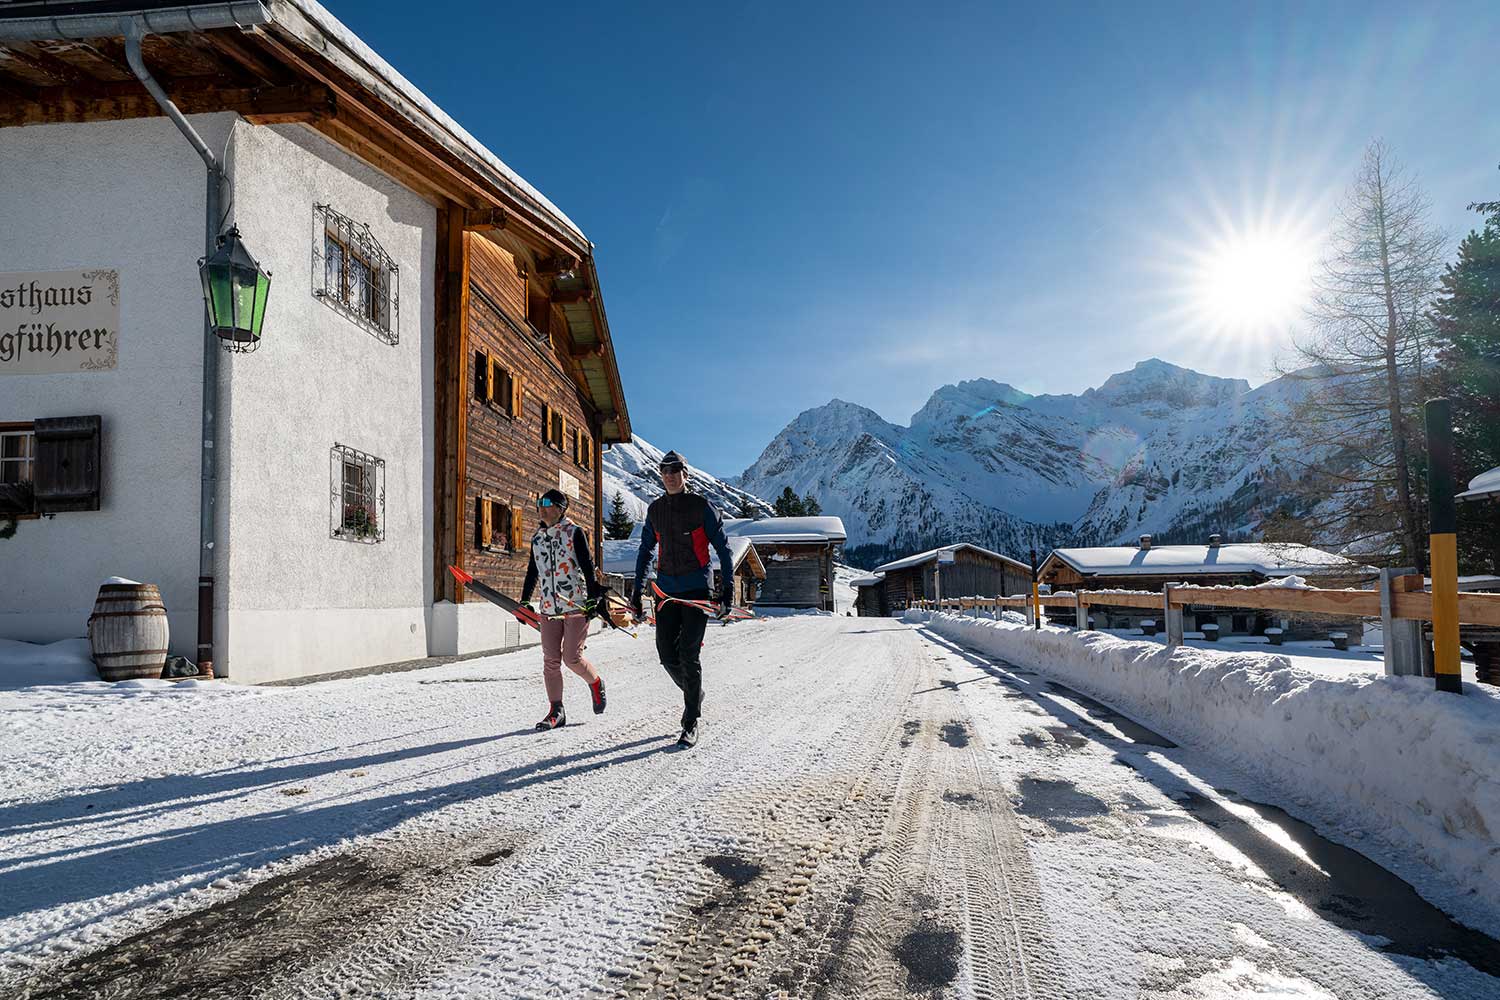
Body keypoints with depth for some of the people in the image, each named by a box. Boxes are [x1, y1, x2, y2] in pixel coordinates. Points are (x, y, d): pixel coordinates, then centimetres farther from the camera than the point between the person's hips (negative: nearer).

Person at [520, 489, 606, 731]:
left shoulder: (574, 533, -3)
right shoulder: (537, 537, 13)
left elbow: (587, 566, -6)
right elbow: (532, 572, 21)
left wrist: (593, 597, -12)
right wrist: (524, 601, 19)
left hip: (577, 605, -5)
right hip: (549, 608, 5)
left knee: (572, 658, -7)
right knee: (551, 660, 0)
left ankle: (596, 683, 23)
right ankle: (557, 712, 7)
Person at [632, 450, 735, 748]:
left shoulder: (701, 506, -3)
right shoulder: (655, 509, 10)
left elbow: (722, 548, -1)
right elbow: (645, 551, 19)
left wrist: (728, 588, -7)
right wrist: (637, 591, 16)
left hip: (696, 589, -4)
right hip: (666, 589, 5)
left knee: (688, 654, -9)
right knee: (667, 654, 3)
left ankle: (692, 723, 0)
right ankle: (694, 694, 31)